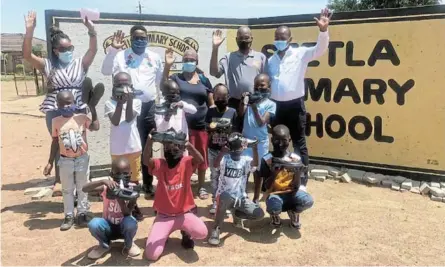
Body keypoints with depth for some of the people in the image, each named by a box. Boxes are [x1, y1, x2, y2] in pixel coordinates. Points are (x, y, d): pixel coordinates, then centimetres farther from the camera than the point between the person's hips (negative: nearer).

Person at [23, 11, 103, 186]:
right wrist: (29, 31, -21)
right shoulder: (48, 66, 4)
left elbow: (93, 49, -8)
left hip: (78, 110, 1)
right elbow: (27, 55, -8)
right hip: (55, 112, -1)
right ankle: (59, 179, 23)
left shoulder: (80, 64, 6)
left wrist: (91, 29, -25)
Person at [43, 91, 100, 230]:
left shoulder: (82, 118, -8)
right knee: (67, 190, 12)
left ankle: (82, 213, 26)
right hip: (65, 161, 1)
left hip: (82, 159, -1)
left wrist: (93, 108, -22)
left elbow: (95, 127, -24)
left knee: (82, 188, 12)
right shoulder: (56, 121, -3)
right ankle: (69, 216, 24)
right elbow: (55, 142, 4)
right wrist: (50, 162, 4)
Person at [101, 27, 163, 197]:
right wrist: (112, 49, -24)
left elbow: (161, 81, 15)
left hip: (148, 107, 2)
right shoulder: (121, 56, -2)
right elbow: (106, 71, -15)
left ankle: (148, 183, 23)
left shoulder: (155, 58, 6)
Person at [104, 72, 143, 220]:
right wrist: (120, 102, -23)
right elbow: (115, 121, -18)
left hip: (134, 147, 1)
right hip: (117, 149, -1)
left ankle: (133, 206, 30)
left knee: (134, 178, 14)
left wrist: (129, 100, -24)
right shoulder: (110, 103, -3)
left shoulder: (136, 102, -1)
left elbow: (129, 118, -16)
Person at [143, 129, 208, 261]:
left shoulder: (186, 163, -6)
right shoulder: (159, 165, -5)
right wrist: (150, 141, -43)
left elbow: (200, 160, -27)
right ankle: (162, 235, 21)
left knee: (202, 232, -30)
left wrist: (188, 145, -44)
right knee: (151, 254, -15)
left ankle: (186, 233, 9)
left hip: (184, 213, 0)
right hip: (163, 216, 0)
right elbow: (146, 161, -26)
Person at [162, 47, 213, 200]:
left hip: (201, 125, 2)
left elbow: (211, 103, 11)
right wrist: (167, 66, -24)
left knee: (201, 157, 10)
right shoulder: (176, 78, 5)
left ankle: (201, 187, 25)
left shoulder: (204, 80, 8)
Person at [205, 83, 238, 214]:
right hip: (213, 149, 2)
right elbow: (207, 128, 3)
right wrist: (213, 128, -18)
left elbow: (235, 130, -2)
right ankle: (215, 201, 23)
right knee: (214, 175, 12)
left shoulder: (232, 112, -6)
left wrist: (228, 130, -21)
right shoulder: (210, 111, -1)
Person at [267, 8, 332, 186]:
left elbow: (319, 49, -16)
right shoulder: (270, 60, 12)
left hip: (295, 105, -5)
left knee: (299, 144, 4)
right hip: (276, 106, 5)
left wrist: (323, 30, -33)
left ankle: (302, 179, 13)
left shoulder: (300, 54, -2)